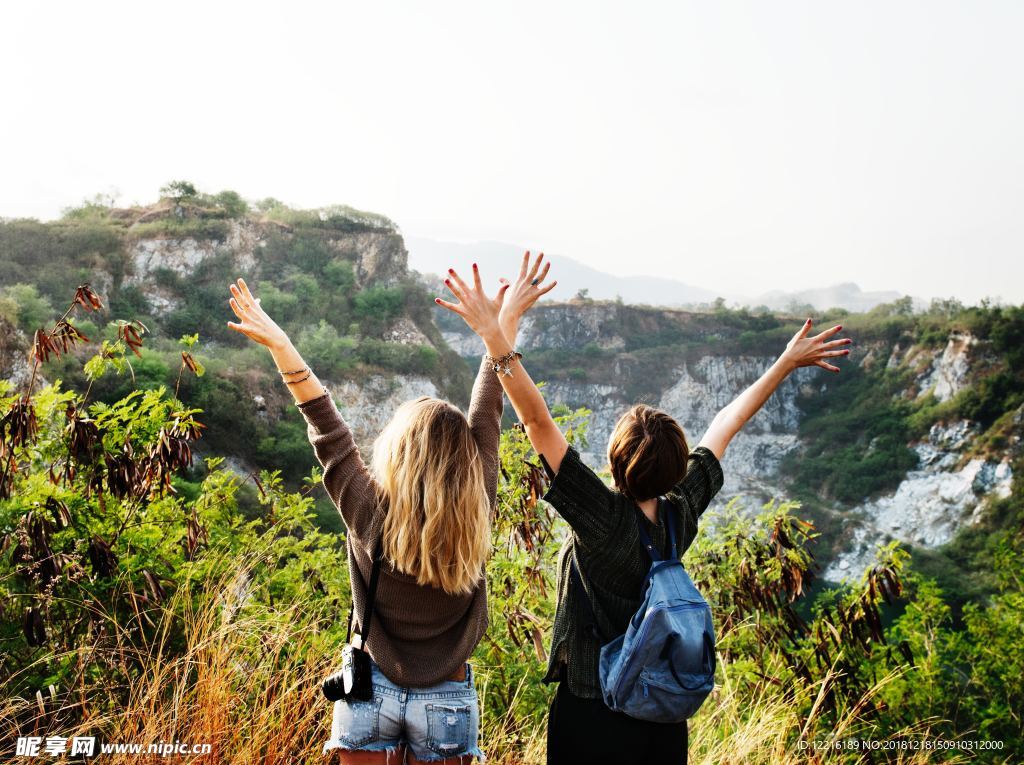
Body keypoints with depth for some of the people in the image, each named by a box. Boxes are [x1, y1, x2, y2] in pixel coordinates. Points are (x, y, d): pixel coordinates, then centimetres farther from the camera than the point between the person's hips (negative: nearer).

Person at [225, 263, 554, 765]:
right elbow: (487, 414, -6)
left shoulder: (369, 513, -19)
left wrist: (278, 344, -4)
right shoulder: (475, 516, -16)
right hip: (448, 700, 1)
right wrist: (506, 320, 5)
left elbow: (325, 426, -11)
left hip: (371, 690, 0)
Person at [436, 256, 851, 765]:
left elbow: (537, 420, -29)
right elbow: (725, 426, 4)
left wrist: (493, 334, -29)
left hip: (593, 718, -5)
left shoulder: (603, 518, -24)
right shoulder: (683, 512, -9)